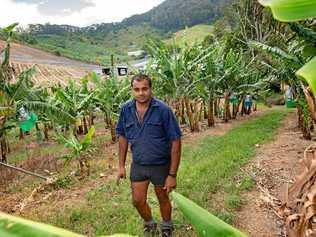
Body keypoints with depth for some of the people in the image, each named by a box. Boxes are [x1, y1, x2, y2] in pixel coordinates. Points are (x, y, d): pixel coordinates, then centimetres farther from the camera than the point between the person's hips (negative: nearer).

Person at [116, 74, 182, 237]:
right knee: (138, 201, 12)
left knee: (163, 199, 16)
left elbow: (175, 141, -18)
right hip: (138, 165, 3)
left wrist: (172, 175, -17)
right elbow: (123, 137, 4)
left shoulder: (163, 110, -21)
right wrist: (121, 165, 4)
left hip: (161, 165, -3)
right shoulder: (126, 109, -8)